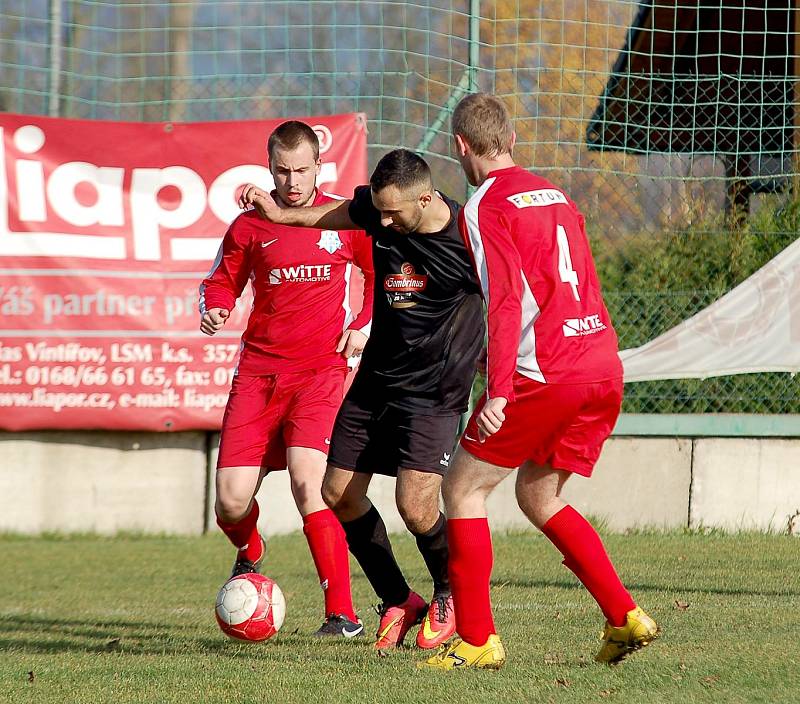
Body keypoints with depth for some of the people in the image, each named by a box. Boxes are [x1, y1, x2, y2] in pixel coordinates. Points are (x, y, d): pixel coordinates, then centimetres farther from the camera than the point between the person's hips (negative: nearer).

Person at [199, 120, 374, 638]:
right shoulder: (250, 226, 5)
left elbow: (380, 274, 18)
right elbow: (222, 281, 16)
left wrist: (363, 327, 4)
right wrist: (214, 311, -5)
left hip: (322, 369, -2)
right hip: (258, 371, 2)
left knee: (307, 482, -22)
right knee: (231, 502, -5)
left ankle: (343, 614, -17)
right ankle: (249, 555, 34)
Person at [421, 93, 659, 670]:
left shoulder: (484, 208, -5)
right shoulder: (554, 195, 19)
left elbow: (505, 302, -16)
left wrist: (498, 391, -22)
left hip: (546, 377, -8)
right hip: (605, 370, 8)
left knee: (463, 488, 4)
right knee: (537, 495, 21)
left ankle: (477, 640, -1)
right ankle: (625, 618, 12)